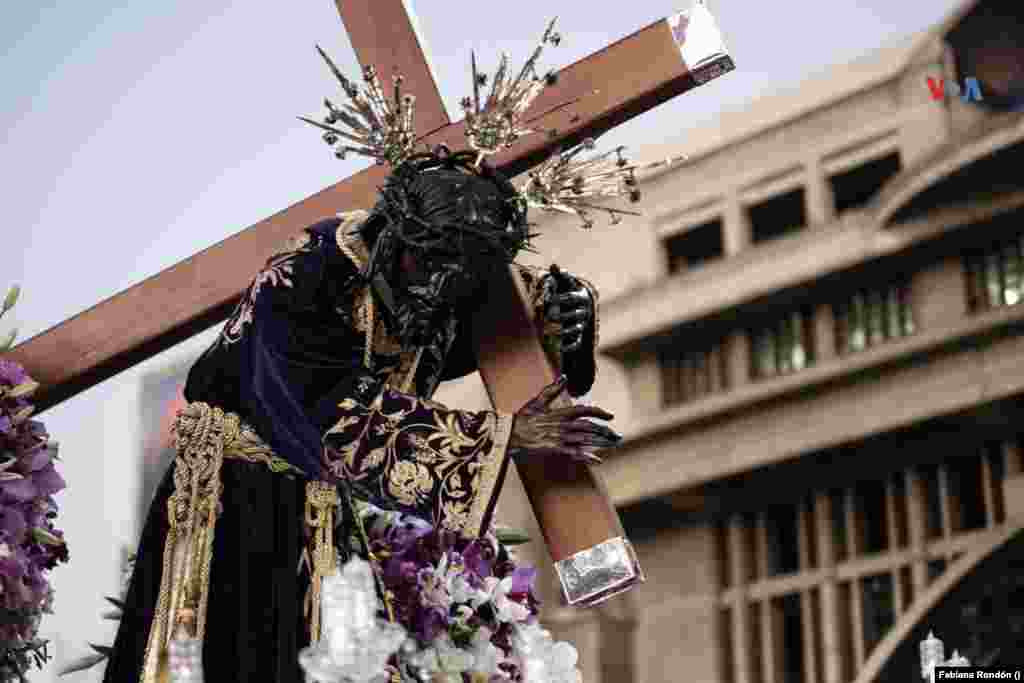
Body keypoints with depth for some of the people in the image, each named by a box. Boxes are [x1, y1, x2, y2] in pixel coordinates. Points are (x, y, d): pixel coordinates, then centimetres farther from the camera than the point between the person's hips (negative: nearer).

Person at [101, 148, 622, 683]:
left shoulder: (445, 299, -10)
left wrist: (567, 309, -19)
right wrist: (503, 438, -37)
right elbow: (347, 428, -36)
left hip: (329, 510, 5)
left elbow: (527, 298, 7)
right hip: (232, 499, -5)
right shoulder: (298, 289, -29)